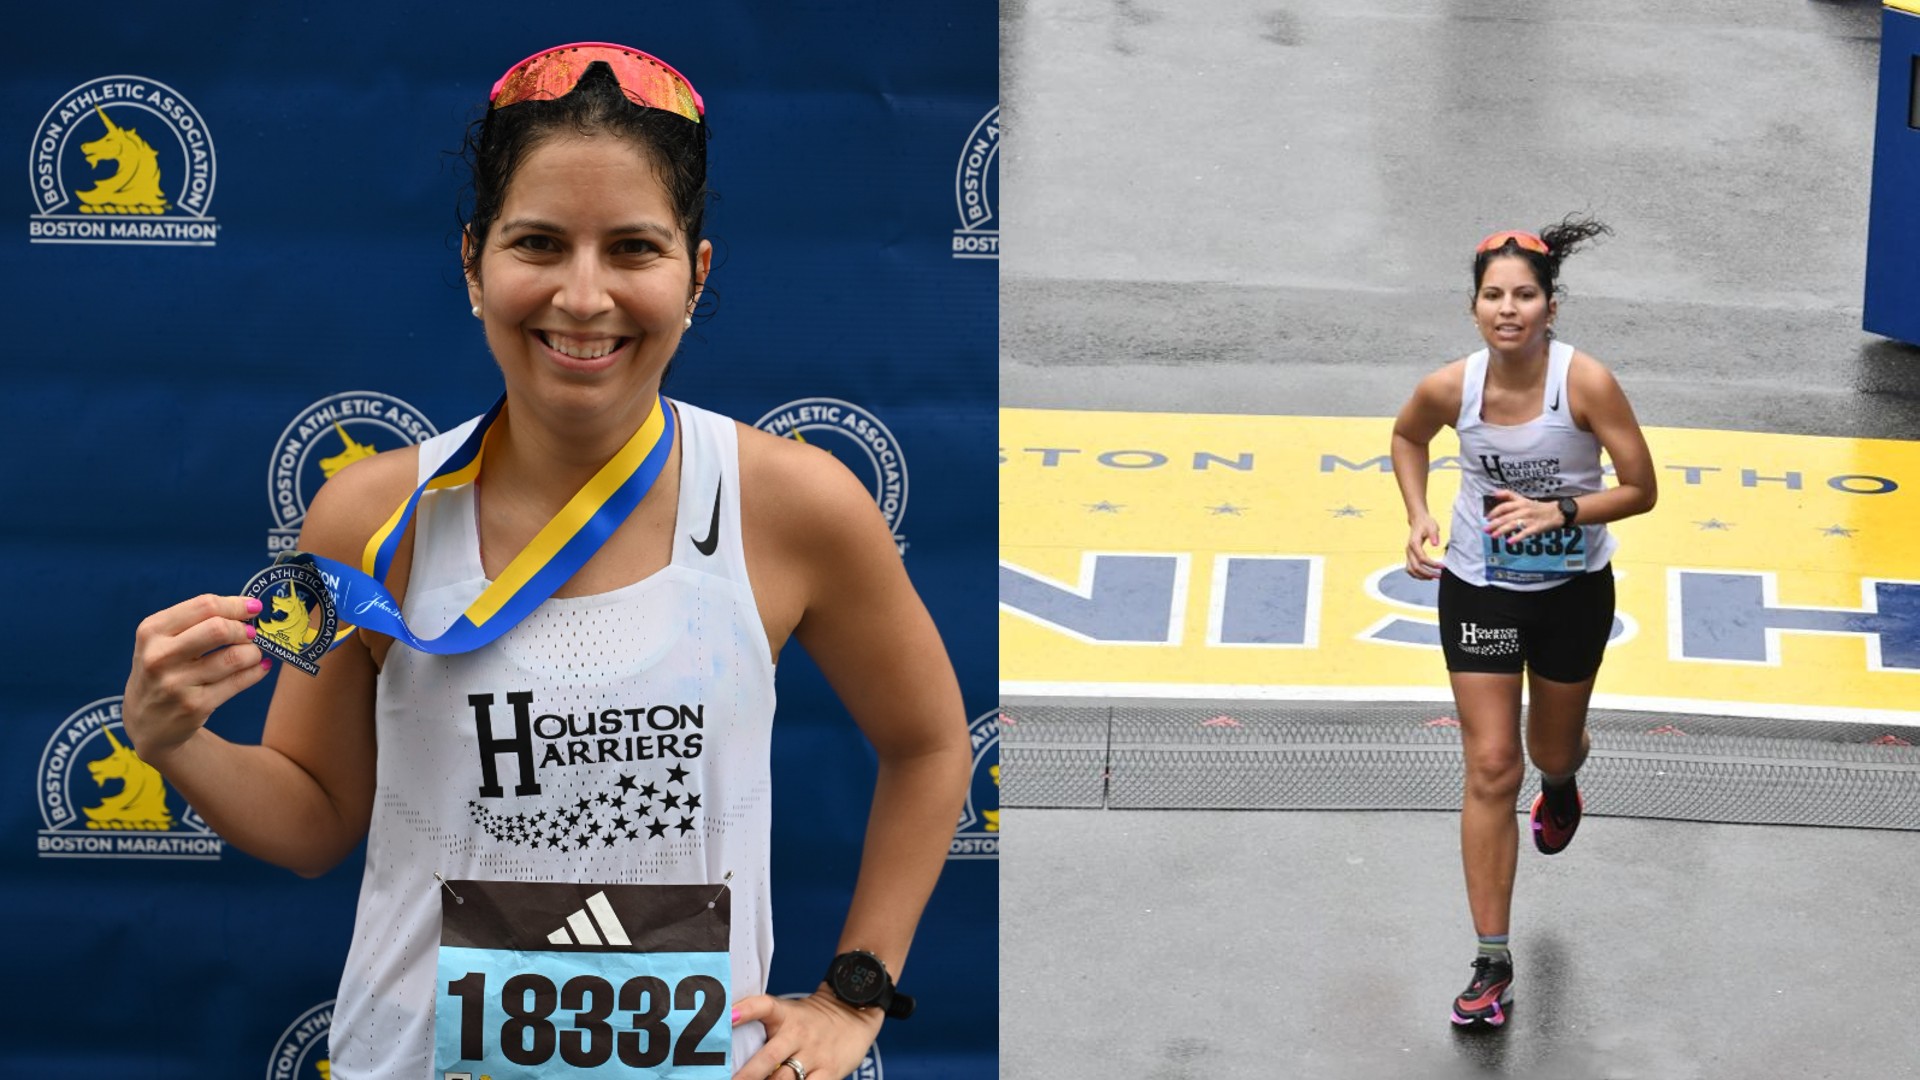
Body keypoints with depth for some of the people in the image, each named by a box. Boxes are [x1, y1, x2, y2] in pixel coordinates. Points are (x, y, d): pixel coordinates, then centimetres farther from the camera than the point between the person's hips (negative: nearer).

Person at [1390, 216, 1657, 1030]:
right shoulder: (1450, 387, -17)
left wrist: (1561, 513, -31)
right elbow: (1407, 438, 7)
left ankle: (1561, 786, 63)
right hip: (1479, 587, 0)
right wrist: (1419, 518, -7)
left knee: (1552, 749, 21)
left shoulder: (1586, 381, -23)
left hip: (1574, 589, 0)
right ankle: (1492, 963, 3)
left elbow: (1640, 490, -16)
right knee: (1490, 770, -4)